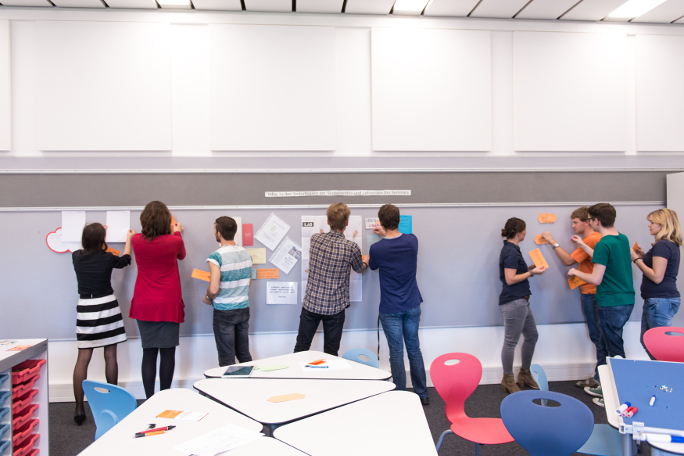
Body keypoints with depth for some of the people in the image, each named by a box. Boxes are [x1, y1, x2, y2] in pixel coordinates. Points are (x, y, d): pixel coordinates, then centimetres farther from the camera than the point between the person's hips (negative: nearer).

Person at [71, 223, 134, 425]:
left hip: (85, 308, 2)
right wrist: (129, 239, 29)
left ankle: (79, 408, 1)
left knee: (83, 358, 2)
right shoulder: (107, 258, -8)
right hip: (107, 307, -2)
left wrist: (94, 234, 36)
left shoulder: (76, 257, -3)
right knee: (110, 356, 7)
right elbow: (125, 260, 14)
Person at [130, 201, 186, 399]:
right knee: (167, 352, 5)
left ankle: (149, 399, 11)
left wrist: (171, 234, 35)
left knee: (149, 352, 8)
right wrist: (177, 233, 28)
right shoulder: (173, 241, -9)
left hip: (144, 305, 3)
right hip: (168, 304, -3)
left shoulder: (137, 241, -3)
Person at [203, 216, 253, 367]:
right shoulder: (246, 253, 2)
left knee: (227, 359, 6)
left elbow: (213, 289, -23)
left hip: (224, 312, -6)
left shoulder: (216, 256, -17)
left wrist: (208, 298, 0)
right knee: (244, 354, 17)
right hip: (244, 309, 6)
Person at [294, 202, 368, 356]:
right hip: (335, 307, -2)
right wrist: (366, 261, 31)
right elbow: (360, 269, 7)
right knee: (330, 354, 11)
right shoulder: (351, 248, -14)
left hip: (311, 303, 3)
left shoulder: (315, 238, -6)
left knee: (300, 350, 16)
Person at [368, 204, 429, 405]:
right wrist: (386, 234, 26)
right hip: (412, 306, 4)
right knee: (414, 349, 16)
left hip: (390, 309, -4)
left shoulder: (377, 248, -15)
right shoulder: (412, 240, -7)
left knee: (396, 353, 6)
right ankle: (422, 394, 26)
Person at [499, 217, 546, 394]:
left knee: (532, 336, 19)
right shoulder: (511, 252, -18)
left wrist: (530, 268, 13)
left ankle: (524, 374, 32)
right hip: (513, 302, -11)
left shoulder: (511, 250, 14)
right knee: (511, 342, 0)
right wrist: (532, 273, -14)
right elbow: (510, 279, -22)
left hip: (520, 301, 11)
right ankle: (508, 380, 13)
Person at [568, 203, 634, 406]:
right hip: (627, 300, 9)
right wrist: (582, 245, 28)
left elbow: (596, 279, -21)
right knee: (611, 345, 20)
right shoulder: (623, 239, 8)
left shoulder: (603, 244, -20)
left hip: (611, 304, -9)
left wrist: (576, 272, -4)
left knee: (615, 350, 1)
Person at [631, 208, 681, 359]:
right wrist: (643, 257, 12)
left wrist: (636, 259, -13)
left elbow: (657, 277, -21)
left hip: (660, 300, -11)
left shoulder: (662, 245, -17)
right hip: (664, 299, 11)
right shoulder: (672, 245, 15)